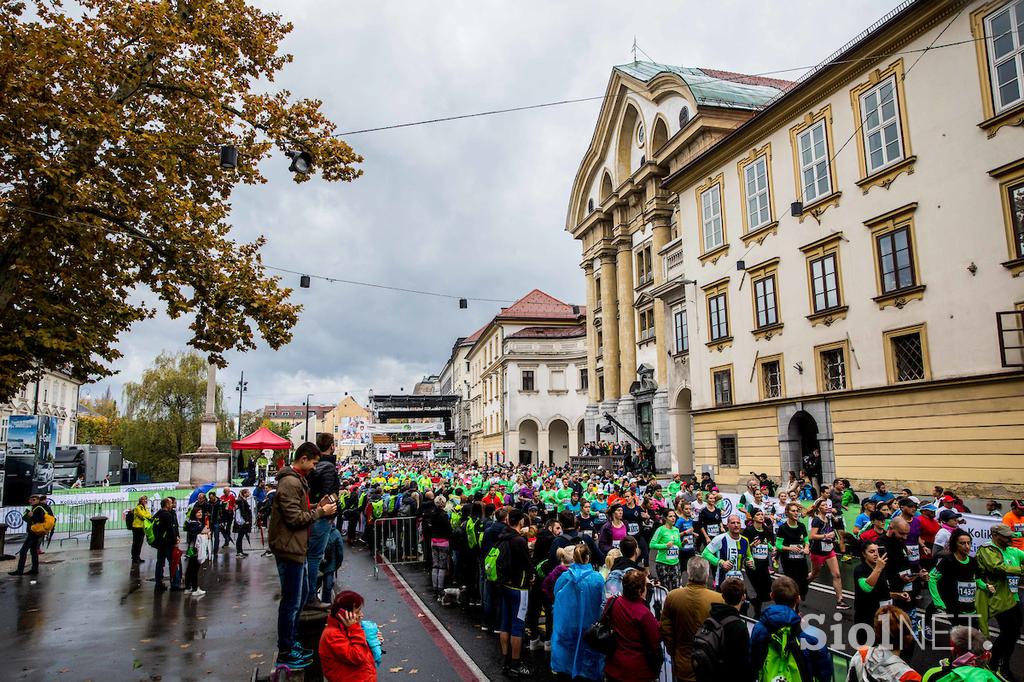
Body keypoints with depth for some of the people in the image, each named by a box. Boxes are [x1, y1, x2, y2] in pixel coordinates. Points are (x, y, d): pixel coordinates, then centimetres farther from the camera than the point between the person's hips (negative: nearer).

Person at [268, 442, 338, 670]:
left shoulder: (296, 480, 15)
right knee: (291, 600, -1)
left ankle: (290, 641, 32)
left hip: (295, 547, 11)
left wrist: (318, 507, 7)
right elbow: (295, 518, -23)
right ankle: (285, 652, 11)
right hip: (289, 547, -11)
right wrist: (321, 511, -14)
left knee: (301, 593, 20)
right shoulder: (290, 483, -19)